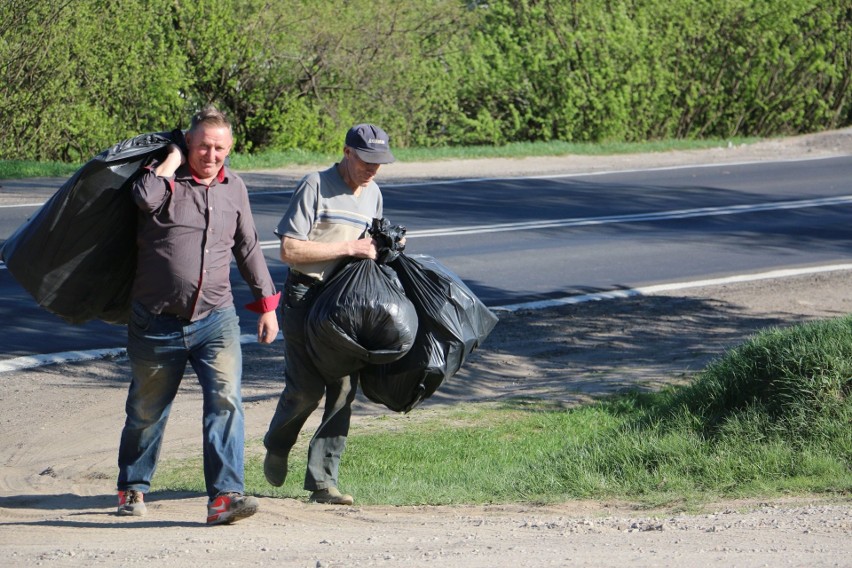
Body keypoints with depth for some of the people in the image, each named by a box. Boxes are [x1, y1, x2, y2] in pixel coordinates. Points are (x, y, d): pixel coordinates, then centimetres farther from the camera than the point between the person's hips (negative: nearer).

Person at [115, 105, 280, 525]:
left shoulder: (234, 188, 10)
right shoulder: (166, 178, -4)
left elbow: (248, 248, 20)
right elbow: (145, 197, -29)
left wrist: (266, 303, 20)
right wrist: (172, 161, -13)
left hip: (215, 318, 2)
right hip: (157, 322, -2)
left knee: (226, 401, -17)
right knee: (147, 411, 12)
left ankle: (224, 495, -22)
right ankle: (133, 487, 33)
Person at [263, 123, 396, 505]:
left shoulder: (373, 194, 15)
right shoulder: (315, 187, -10)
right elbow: (290, 250, -16)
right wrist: (348, 248, -17)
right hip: (306, 296, -6)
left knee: (344, 387, -3)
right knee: (306, 387, -7)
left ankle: (322, 480, 0)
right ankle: (277, 446, 23)